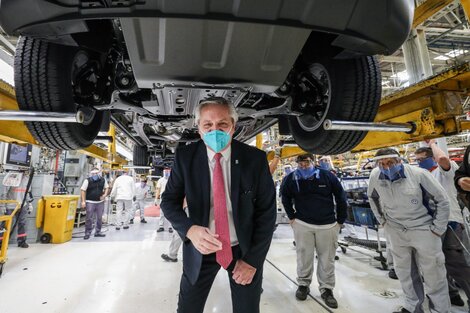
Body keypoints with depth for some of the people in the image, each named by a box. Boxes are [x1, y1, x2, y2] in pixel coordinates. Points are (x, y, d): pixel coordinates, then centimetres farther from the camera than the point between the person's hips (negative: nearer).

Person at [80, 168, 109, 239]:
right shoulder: (87, 181, -9)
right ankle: (87, 233, 12)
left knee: (100, 218, 10)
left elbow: (106, 188, 17)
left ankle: (98, 232, 23)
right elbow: (83, 190, -6)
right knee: (89, 218, -2)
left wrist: (105, 194, -1)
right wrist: (83, 201, -11)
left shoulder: (103, 180, 2)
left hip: (100, 202, 4)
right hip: (90, 202, -4)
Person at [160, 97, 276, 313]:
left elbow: (267, 210, -7)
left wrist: (252, 259, -8)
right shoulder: (185, 157, -11)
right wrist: (190, 229, -24)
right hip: (201, 248, 1)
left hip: (244, 249, 0)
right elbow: (169, 201, -4)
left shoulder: (255, 158, -14)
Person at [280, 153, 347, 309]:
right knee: (304, 256, 9)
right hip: (302, 224, 0)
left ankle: (326, 289, 28)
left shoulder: (327, 176, -10)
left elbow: (341, 197, 1)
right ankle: (303, 284, 31)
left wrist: (340, 220, 3)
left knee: (327, 258, 10)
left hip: (328, 225, 0)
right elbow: (285, 197, 11)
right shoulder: (290, 179, -7)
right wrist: (291, 217, 8)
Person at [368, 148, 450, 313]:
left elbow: (442, 200, -8)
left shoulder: (419, 174, -20)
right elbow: (372, 196, 10)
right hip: (395, 231, 4)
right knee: (404, 271, 16)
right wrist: (382, 219, 10)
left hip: (423, 229, -3)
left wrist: (437, 228, -6)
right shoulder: (375, 176, -11)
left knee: (434, 273, 8)